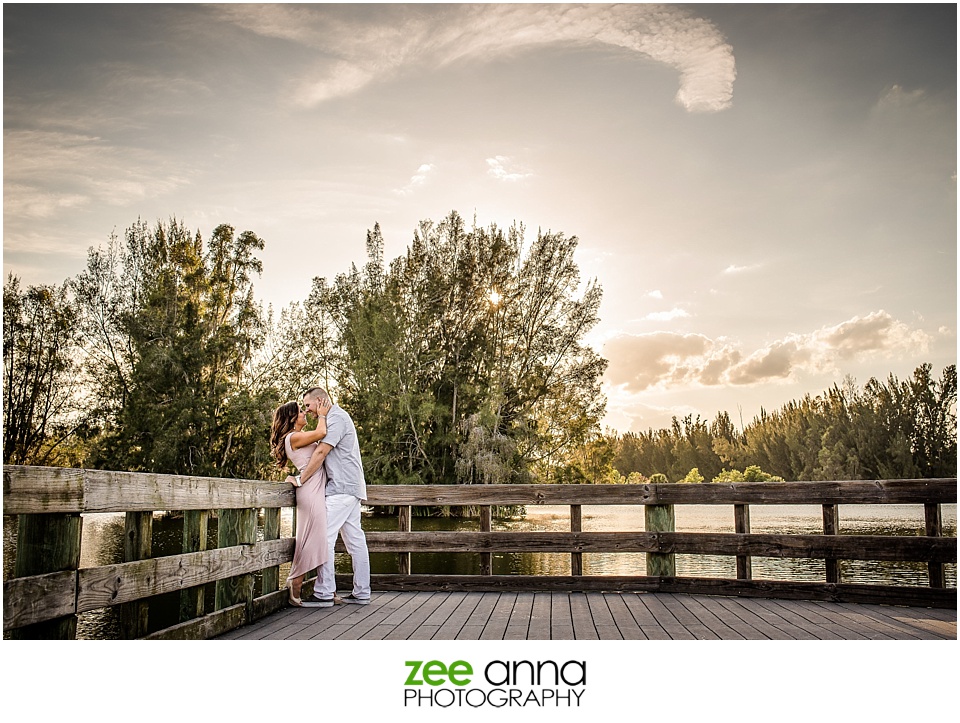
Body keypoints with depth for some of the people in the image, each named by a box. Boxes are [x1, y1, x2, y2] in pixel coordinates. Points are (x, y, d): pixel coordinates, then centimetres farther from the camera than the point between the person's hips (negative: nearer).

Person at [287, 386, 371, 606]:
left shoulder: (337, 417, -11)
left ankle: (324, 593, -8)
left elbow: (321, 452, -18)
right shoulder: (336, 417, 21)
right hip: (351, 488, 10)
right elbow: (323, 453, 22)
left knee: (325, 537, -10)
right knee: (355, 539, 8)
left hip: (341, 488, -10)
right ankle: (361, 593, 11)